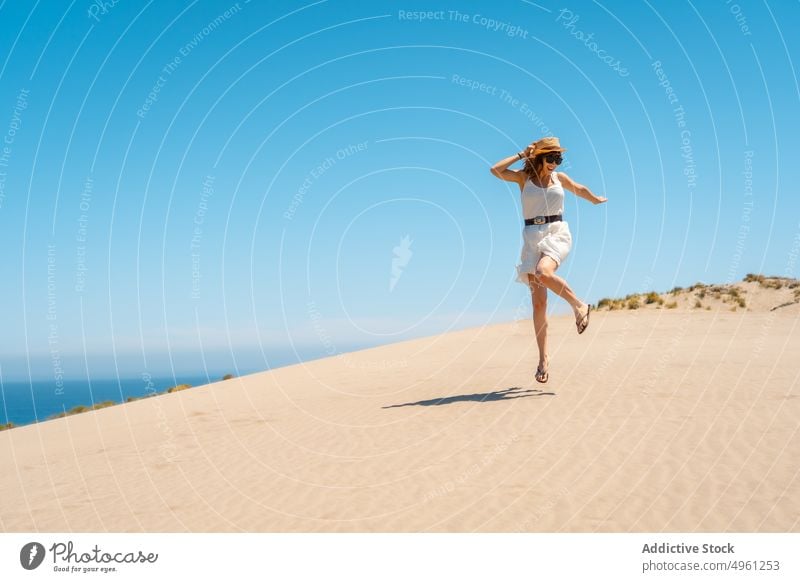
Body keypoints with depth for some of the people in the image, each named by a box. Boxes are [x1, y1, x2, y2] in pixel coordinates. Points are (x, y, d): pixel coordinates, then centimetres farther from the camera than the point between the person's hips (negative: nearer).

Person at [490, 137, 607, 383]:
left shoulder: (559, 178, 12)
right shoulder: (524, 177, 5)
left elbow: (580, 189, 33)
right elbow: (496, 170, -12)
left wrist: (596, 199, 49)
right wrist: (521, 155, -2)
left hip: (558, 233, 0)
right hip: (532, 236, 0)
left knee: (543, 272, -34)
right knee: (538, 301, -4)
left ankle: (579, 305, -11)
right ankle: (543, 358, 2)